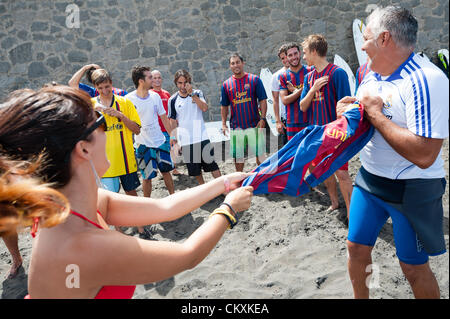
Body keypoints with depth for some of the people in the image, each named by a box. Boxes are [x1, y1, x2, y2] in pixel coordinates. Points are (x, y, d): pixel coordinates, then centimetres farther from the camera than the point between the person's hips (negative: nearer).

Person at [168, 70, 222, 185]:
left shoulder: (197, 93, 0)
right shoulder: (173, 100, 1)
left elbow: (204, 108, -17)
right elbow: (173, 121, 6)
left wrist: (192, 94, -22)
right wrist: (173, 138, 1)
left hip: (202, 137, -1)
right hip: (185, 140, 1)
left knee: (211, 163, -4)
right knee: (194, 169, 8)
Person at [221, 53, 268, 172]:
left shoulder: (254, 79, -1)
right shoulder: (226, 84, 6)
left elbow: (263, 100, -1)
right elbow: (224, 106, 11)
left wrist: (262, 119, -11)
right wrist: (224, 124, 4)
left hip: (254, 125, -2)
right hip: (236, 127, 2)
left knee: (259, 153, 5)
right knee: (238, 156, 10)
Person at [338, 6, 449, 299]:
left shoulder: (426, 80, -23)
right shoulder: (371, 77, 4)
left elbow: (424, 156, -32)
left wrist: (375, 114, -24)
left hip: (411, 190, -7)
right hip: (368, 179, 7)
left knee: (414, 266, 9)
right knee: (357, 248, 15)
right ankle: (360, 297, 39)